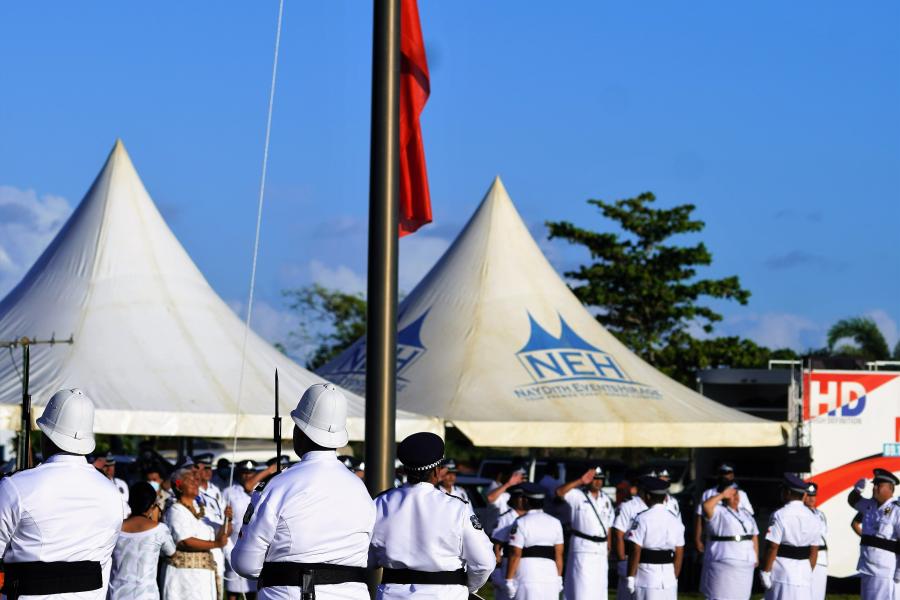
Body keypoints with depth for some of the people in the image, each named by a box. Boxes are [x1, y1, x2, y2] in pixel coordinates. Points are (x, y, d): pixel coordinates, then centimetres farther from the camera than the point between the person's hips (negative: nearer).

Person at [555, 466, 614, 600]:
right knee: (581, 589, -10)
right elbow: (559, 492, -25)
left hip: (601, 550, 6)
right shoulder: (577, 496, -5)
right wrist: (580, 481, -29)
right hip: (583, 548, -6)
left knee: (599, 588, 7)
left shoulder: (606, 500, 14)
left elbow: (608, 526, 17)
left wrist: (608, 546, 12)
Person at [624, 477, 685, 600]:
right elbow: (679, 554, 10)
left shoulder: (642, 519, -9)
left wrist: (630, 576, -6)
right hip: (669, 575, 5)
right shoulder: (675, 520, 7)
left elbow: (635, 550, -12)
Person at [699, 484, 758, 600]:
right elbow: (706, 505, -28)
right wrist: (722, 494, -18)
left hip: (745, 566, 7)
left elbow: (754, 536, 19)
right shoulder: (717, 512, -5)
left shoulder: (745, 513, 16)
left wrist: (756, 557, 12)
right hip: (724, 563, -6)